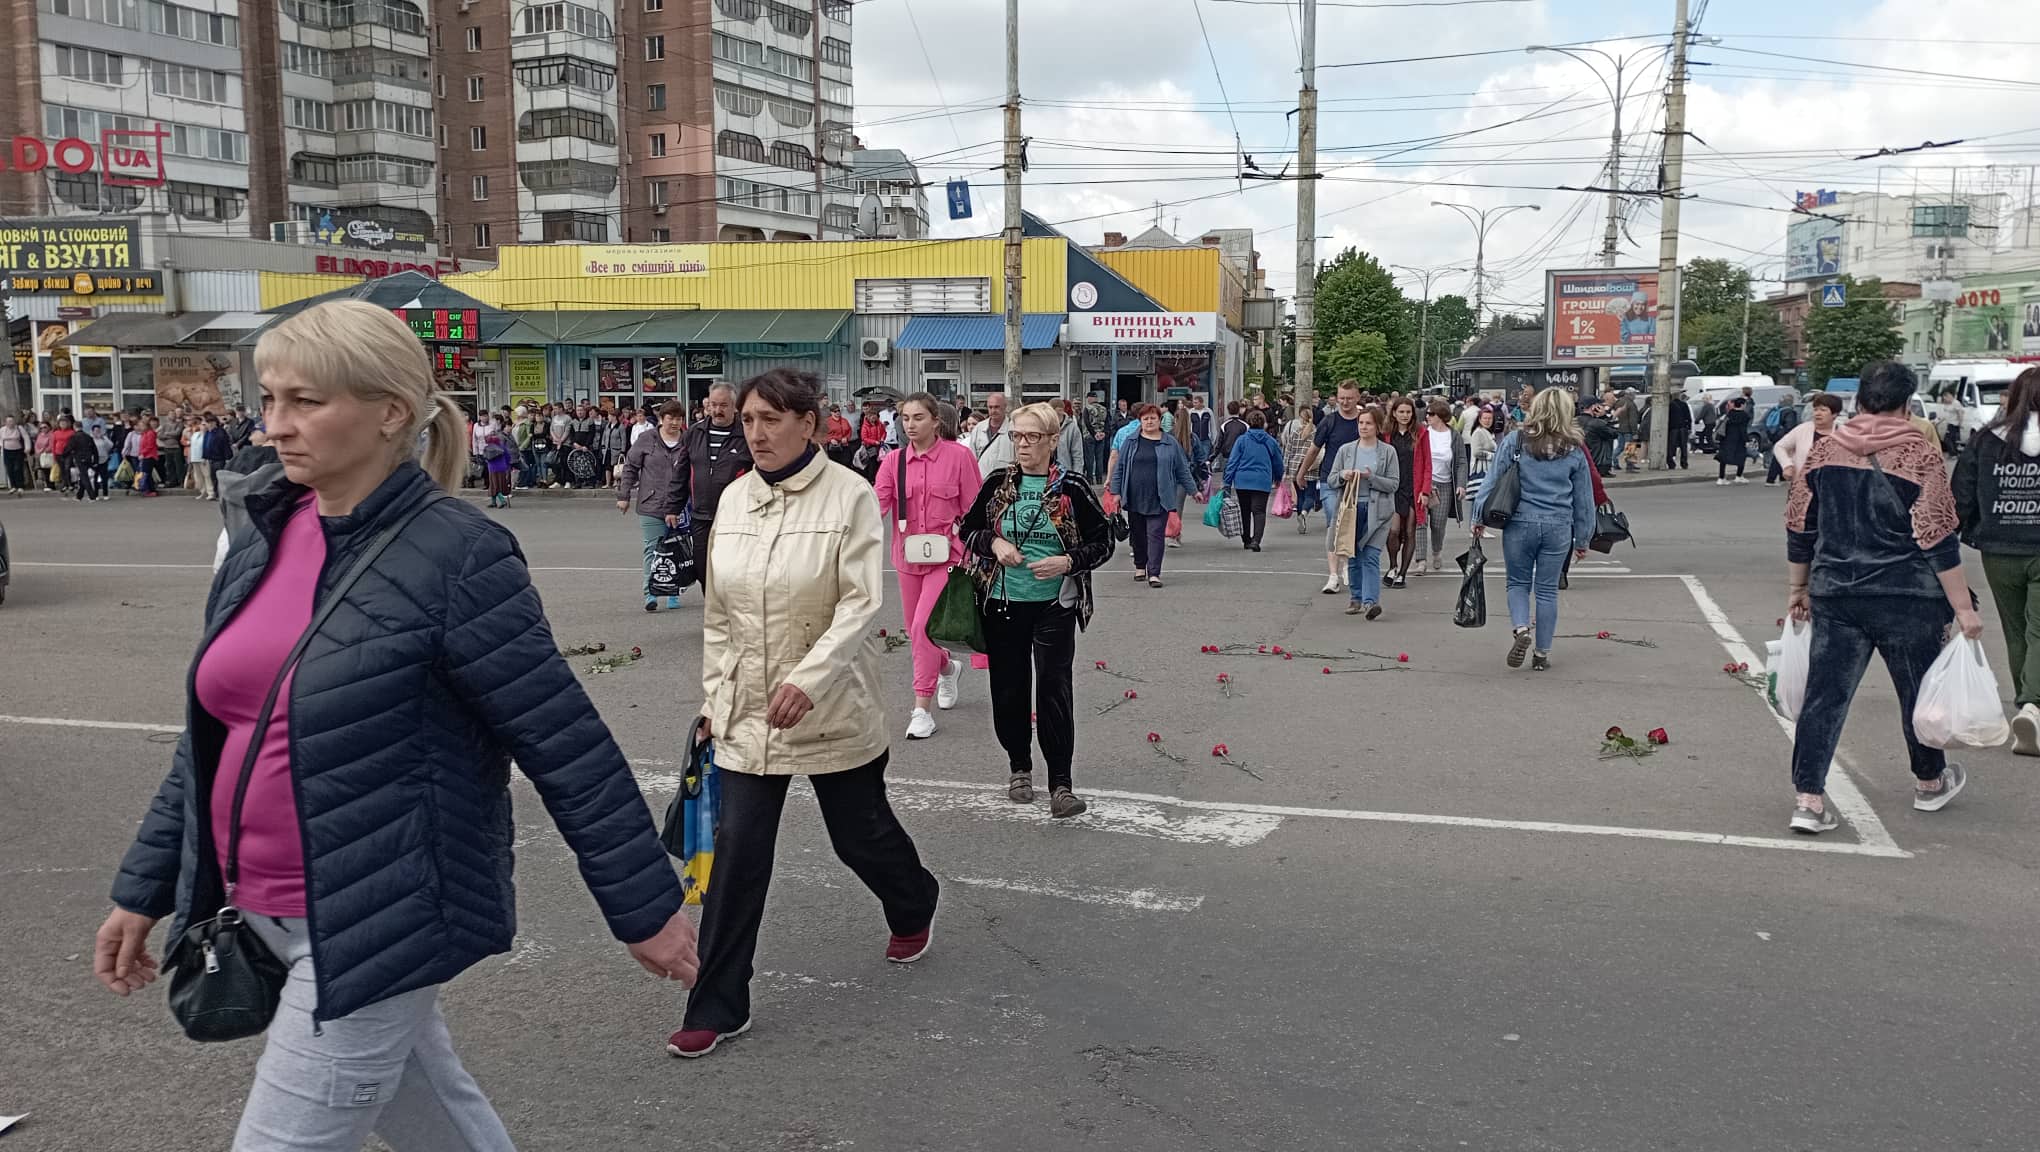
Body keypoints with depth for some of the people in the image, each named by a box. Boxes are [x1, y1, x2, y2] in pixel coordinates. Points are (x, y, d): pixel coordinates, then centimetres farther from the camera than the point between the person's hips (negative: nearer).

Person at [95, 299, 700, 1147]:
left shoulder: (456, 558, -18)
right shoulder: (263, 541, 3)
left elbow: (568, 747, -17)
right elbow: (212, 734, 13)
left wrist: (646, 908, -12)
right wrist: (144, 889, 14)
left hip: (377, 925, -7)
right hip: (265, 912, 7)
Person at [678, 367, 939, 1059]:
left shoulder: (850, 495, -12)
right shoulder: (734, 498, 4)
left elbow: (862, 602, -17)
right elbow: (718, 612, 10)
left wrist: (808, 678, -28)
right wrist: (713, 697, 10)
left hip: (832, 708, -3)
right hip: (747, 711, 4)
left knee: (860, 833, 14)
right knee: (737, 852, 0)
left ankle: (913, 909, 47)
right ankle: (718, 1008, 11)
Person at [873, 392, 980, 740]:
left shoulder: (959, 456, -8)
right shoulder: (894, 460, 2)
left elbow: (974, 509, -4)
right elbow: (878, 502, -9)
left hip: (947, 555, -5)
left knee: (923, 625, -17)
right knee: (915, 630, 14)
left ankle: (922, 709, -9)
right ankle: (947, 667, 47)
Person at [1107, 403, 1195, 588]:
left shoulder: (1170, 443, 6)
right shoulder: (1131, 441, 7)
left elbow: (1182, 469, 11)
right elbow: (1119, 467, 8)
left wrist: (1192, 489, 10)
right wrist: (1116, 491, 3)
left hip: (1158, 499, -2)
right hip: (1134, 498, 2)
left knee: (1155, 534, -7)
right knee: (1137, 534, 11)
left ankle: (1154, 573, -8)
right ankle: (1140, 566, 30)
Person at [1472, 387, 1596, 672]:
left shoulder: (1514, 441, -3)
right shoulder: (1575, 450, 2)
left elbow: (1493, 480, -4)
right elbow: (1584, 498, 8)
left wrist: (1480, 517, 5)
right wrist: (1582, 539, 16)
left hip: (1520, 523, -1)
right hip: (1558, 528, 1)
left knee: (1518, 583, 15)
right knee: (1548, 590, 11)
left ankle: (1520, 628, -11)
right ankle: (1542, 653, 16)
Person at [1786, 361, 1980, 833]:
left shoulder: (1824, 450, 2)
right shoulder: (1918, 454, -9)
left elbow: (1799, 528, 7)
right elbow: (1939, 541, -12)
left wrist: (1799, 587, 18)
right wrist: (1964, 608, -7)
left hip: (1836, 597, 3)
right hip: (1907, 599, -2)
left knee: (1825, 693, 3)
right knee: (1919, 690, 17)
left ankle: (1809, 798, -3)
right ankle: (1929, 781, 37)